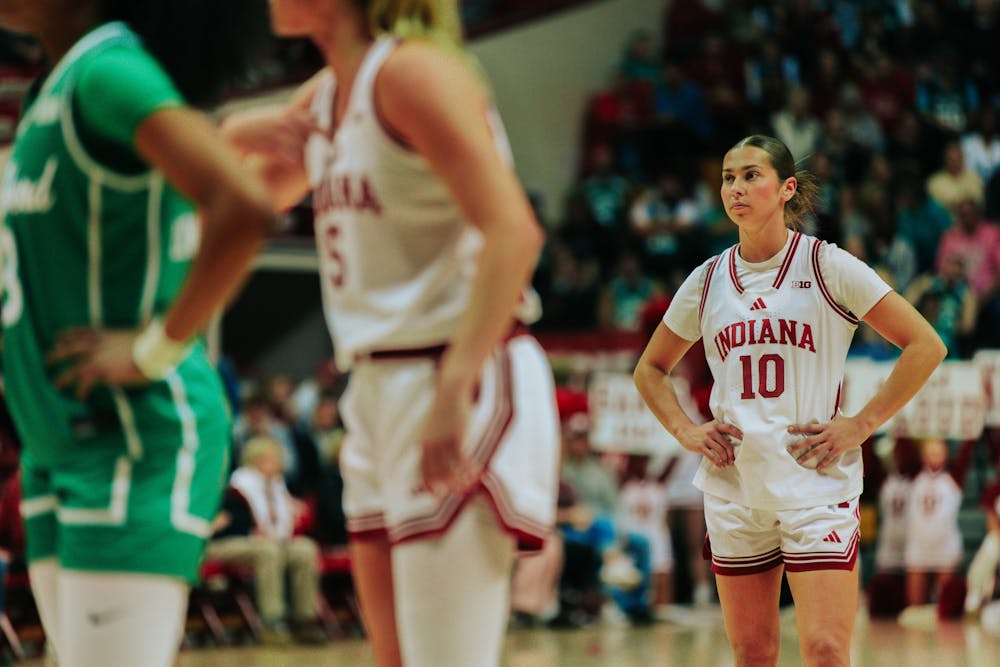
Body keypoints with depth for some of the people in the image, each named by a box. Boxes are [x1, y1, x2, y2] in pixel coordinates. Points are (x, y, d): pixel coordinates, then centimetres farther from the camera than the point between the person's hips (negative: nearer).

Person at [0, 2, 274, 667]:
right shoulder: (54, 91, 14)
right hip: (58, 451, 10)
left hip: (137, 440, -10)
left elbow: (246, 208, -29)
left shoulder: (109, 72, -15)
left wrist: (155, 348, -20)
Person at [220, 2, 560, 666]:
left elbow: (513, 232, -23)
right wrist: (236, 138, 4)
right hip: (378, 388, 9)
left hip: (459, 382, -9)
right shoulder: (325, 96, 12)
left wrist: (453, 393, -29)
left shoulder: (412, 72, -14)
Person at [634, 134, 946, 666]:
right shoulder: (707, 281, 8)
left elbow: (925, 346, -4)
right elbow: (650, 369, 22)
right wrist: (686, 431, 5)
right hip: (732, 486, 4)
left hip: (815, 481, -4)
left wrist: (860, 425, -9)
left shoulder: (826, 266, -4)